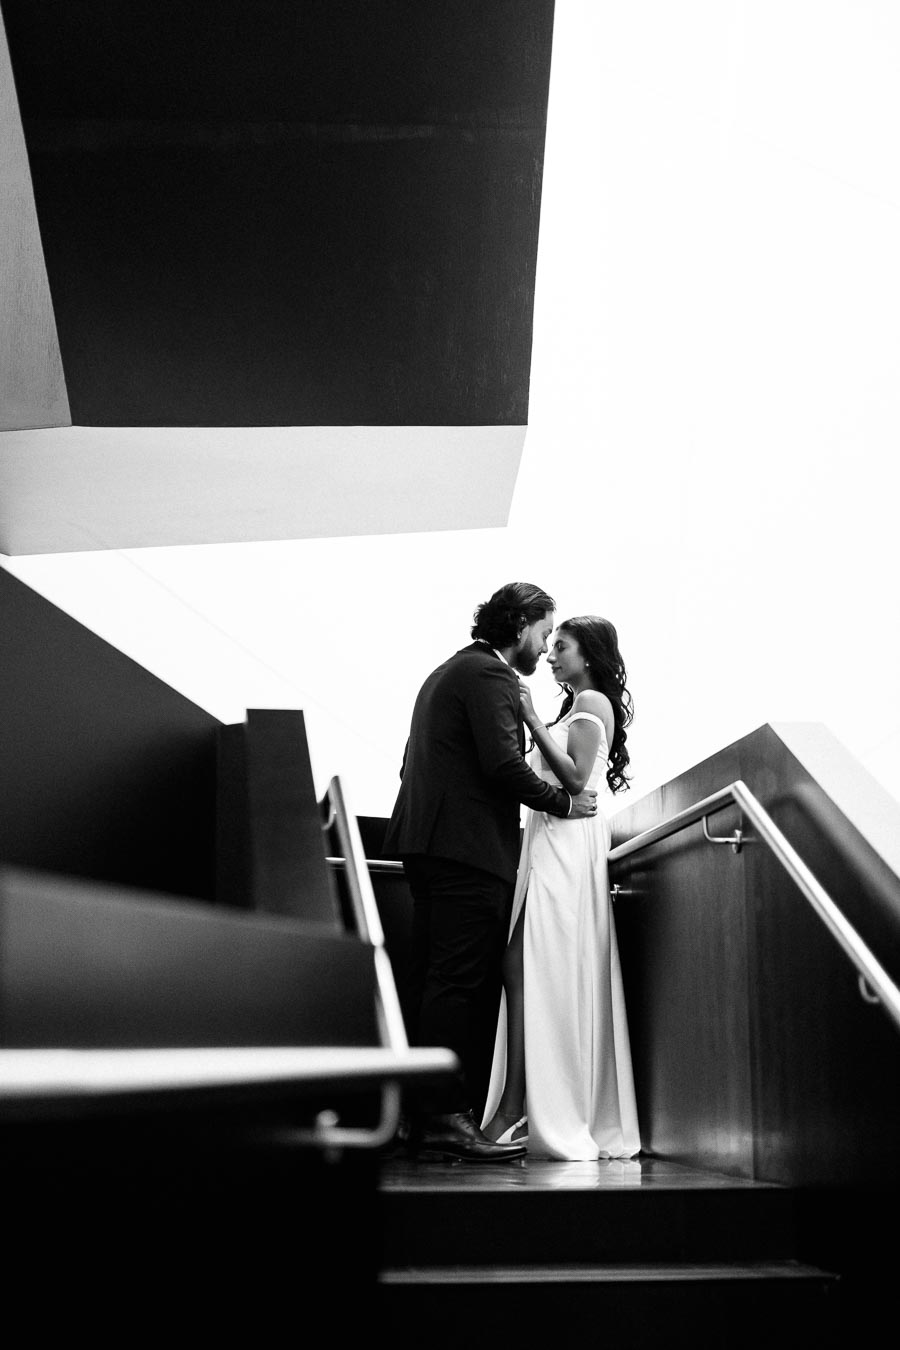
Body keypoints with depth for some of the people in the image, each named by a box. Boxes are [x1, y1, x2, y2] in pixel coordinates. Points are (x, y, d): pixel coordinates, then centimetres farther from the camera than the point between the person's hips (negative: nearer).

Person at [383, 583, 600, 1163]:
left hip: (430, 843, 10)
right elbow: (503, 764, -17)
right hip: (471, 848, -10)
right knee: (460, 984, -12)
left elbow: (414, 764, 26)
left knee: (434, 983, 9)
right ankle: (446, 1116, -13)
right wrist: (563, 801, -5)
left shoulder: (447, 673, 25)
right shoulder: (490, 674, -7)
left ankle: (423, 1114, 11)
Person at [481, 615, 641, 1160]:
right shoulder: (581, 707, 23)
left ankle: (513, 1107, -14)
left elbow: (575, 777, -16)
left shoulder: (592, 701, -4)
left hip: (565, 844, -9)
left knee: (523, 965, -13)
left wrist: (533, 719, -14)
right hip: (552, 843, 9)